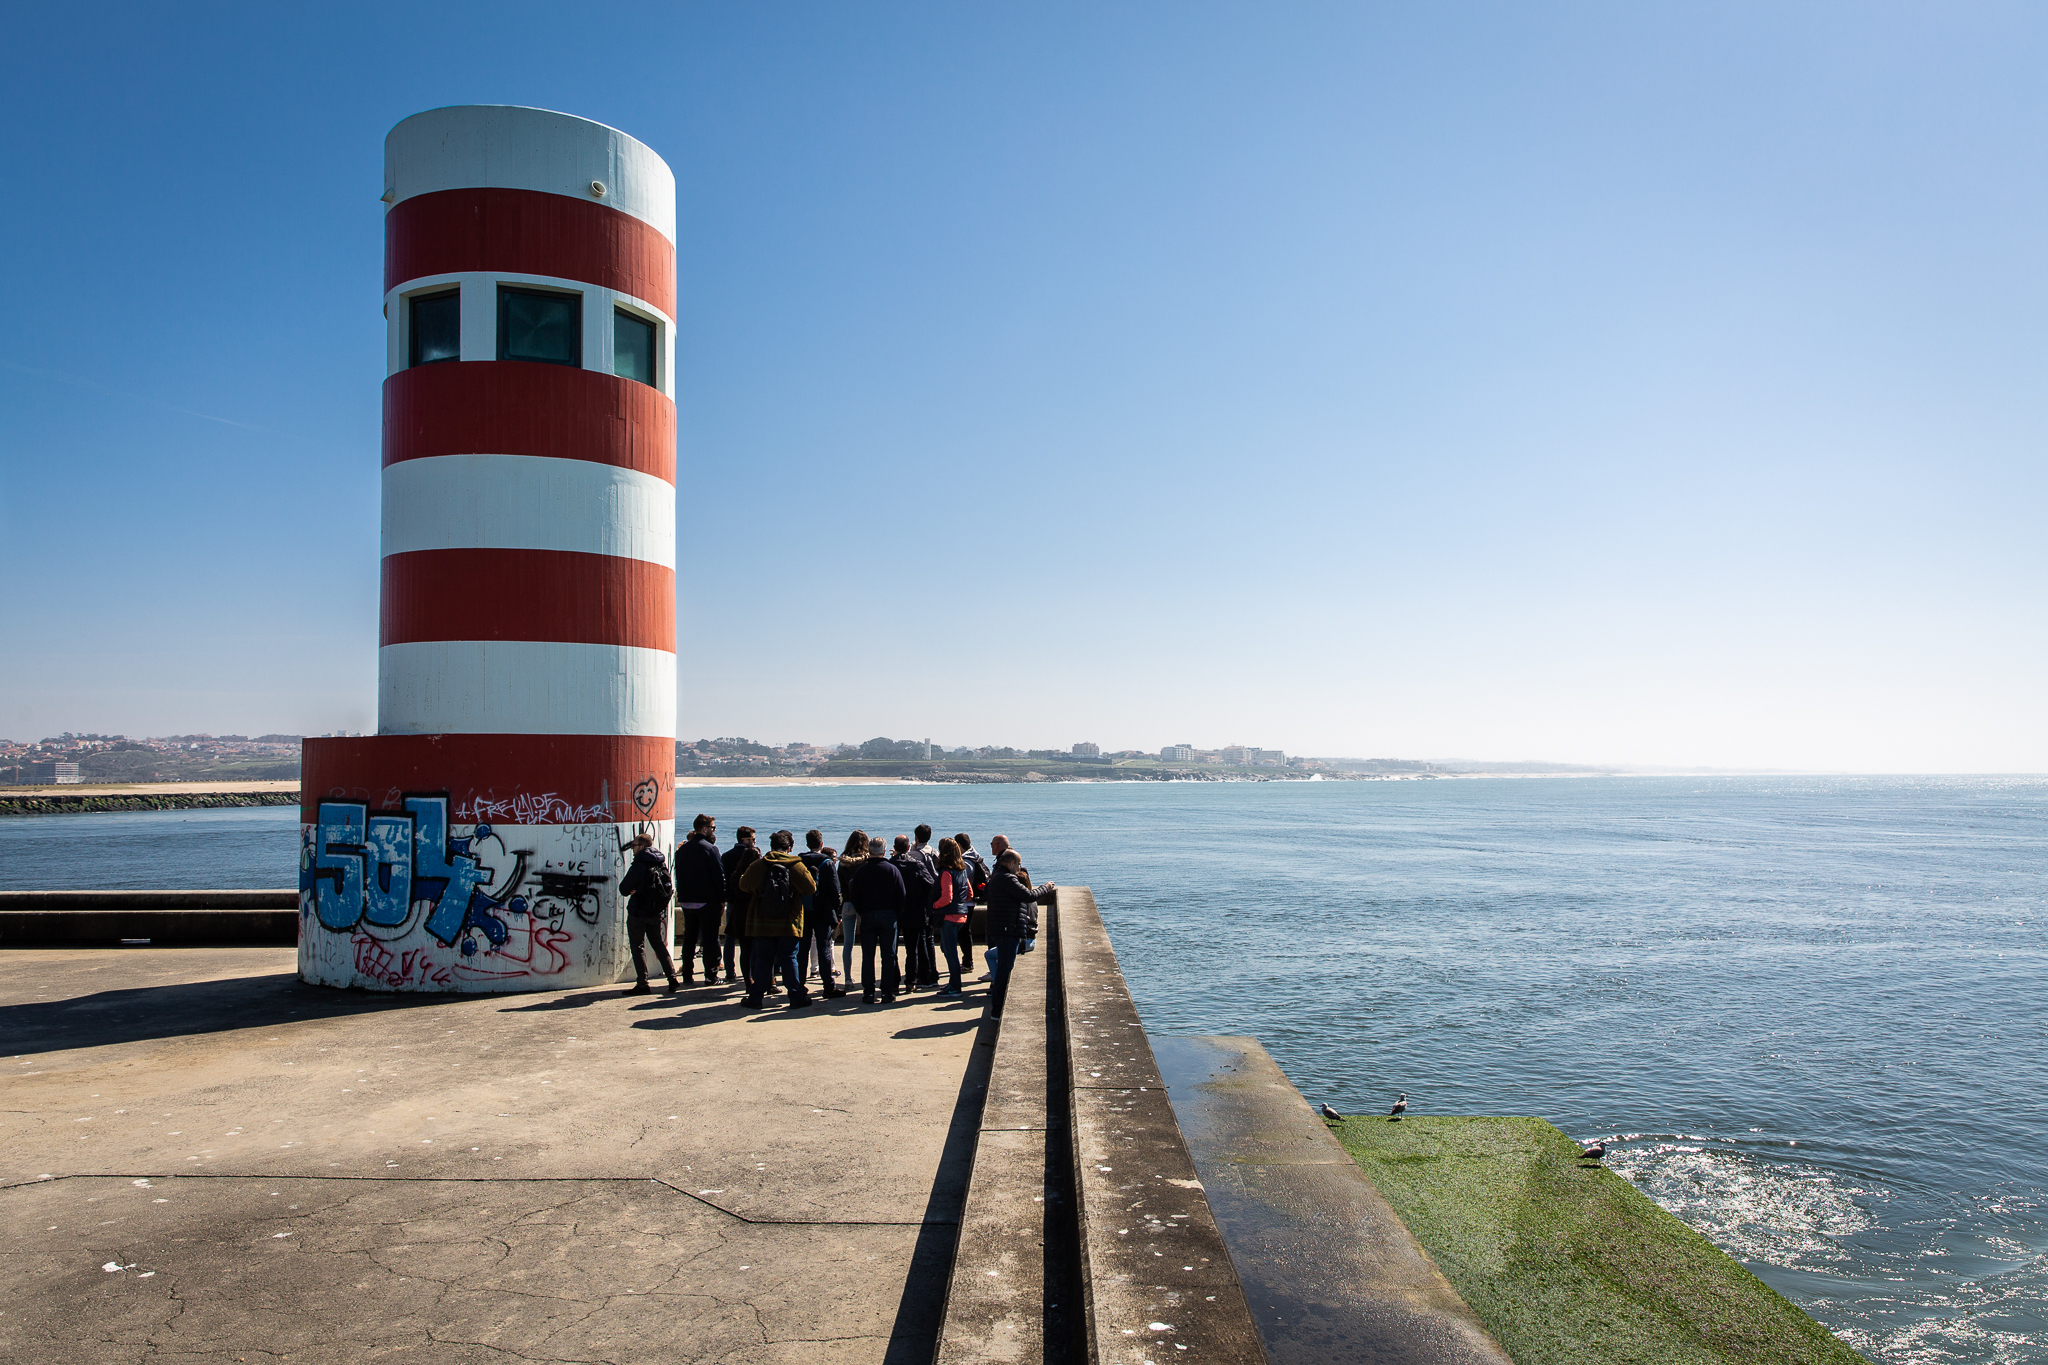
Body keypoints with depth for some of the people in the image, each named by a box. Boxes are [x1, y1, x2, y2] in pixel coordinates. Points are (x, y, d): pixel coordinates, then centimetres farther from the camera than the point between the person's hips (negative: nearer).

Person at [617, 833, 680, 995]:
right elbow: (669, 888, 13)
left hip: (638, 913, -6)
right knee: (659, 945, 15)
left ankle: (643, 984, 1)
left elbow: (624, 889, -15)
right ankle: (672, 980, 9)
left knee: (637, 947, 3)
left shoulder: (639, 865, -17)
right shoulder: (661, 863, 4)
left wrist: (631, 890, 10)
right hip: (657, 914, 7)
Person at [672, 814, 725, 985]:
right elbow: (719, 875, -13)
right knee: (710, 939, 1)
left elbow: (678, 874, 13)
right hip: (707, 901, -6)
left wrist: (682, 896, 18)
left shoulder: (682, 849, 8)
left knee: (689, 938, 12)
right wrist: (721, 900, -6)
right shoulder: (709, 848, -12)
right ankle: (711, 975, 2)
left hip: (686, 901, 6)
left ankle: (687, 975, 12)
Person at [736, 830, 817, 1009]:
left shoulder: (757, 865, -3)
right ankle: (797, 997, 7)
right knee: (789, 959, 6)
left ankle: (755, 997, 12)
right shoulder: (796, 865, -7)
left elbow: (743, 886, 6)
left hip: (762, 924, 1)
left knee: (763, 959, 9)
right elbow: (811, 888, -6)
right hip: (789, 924, -1)